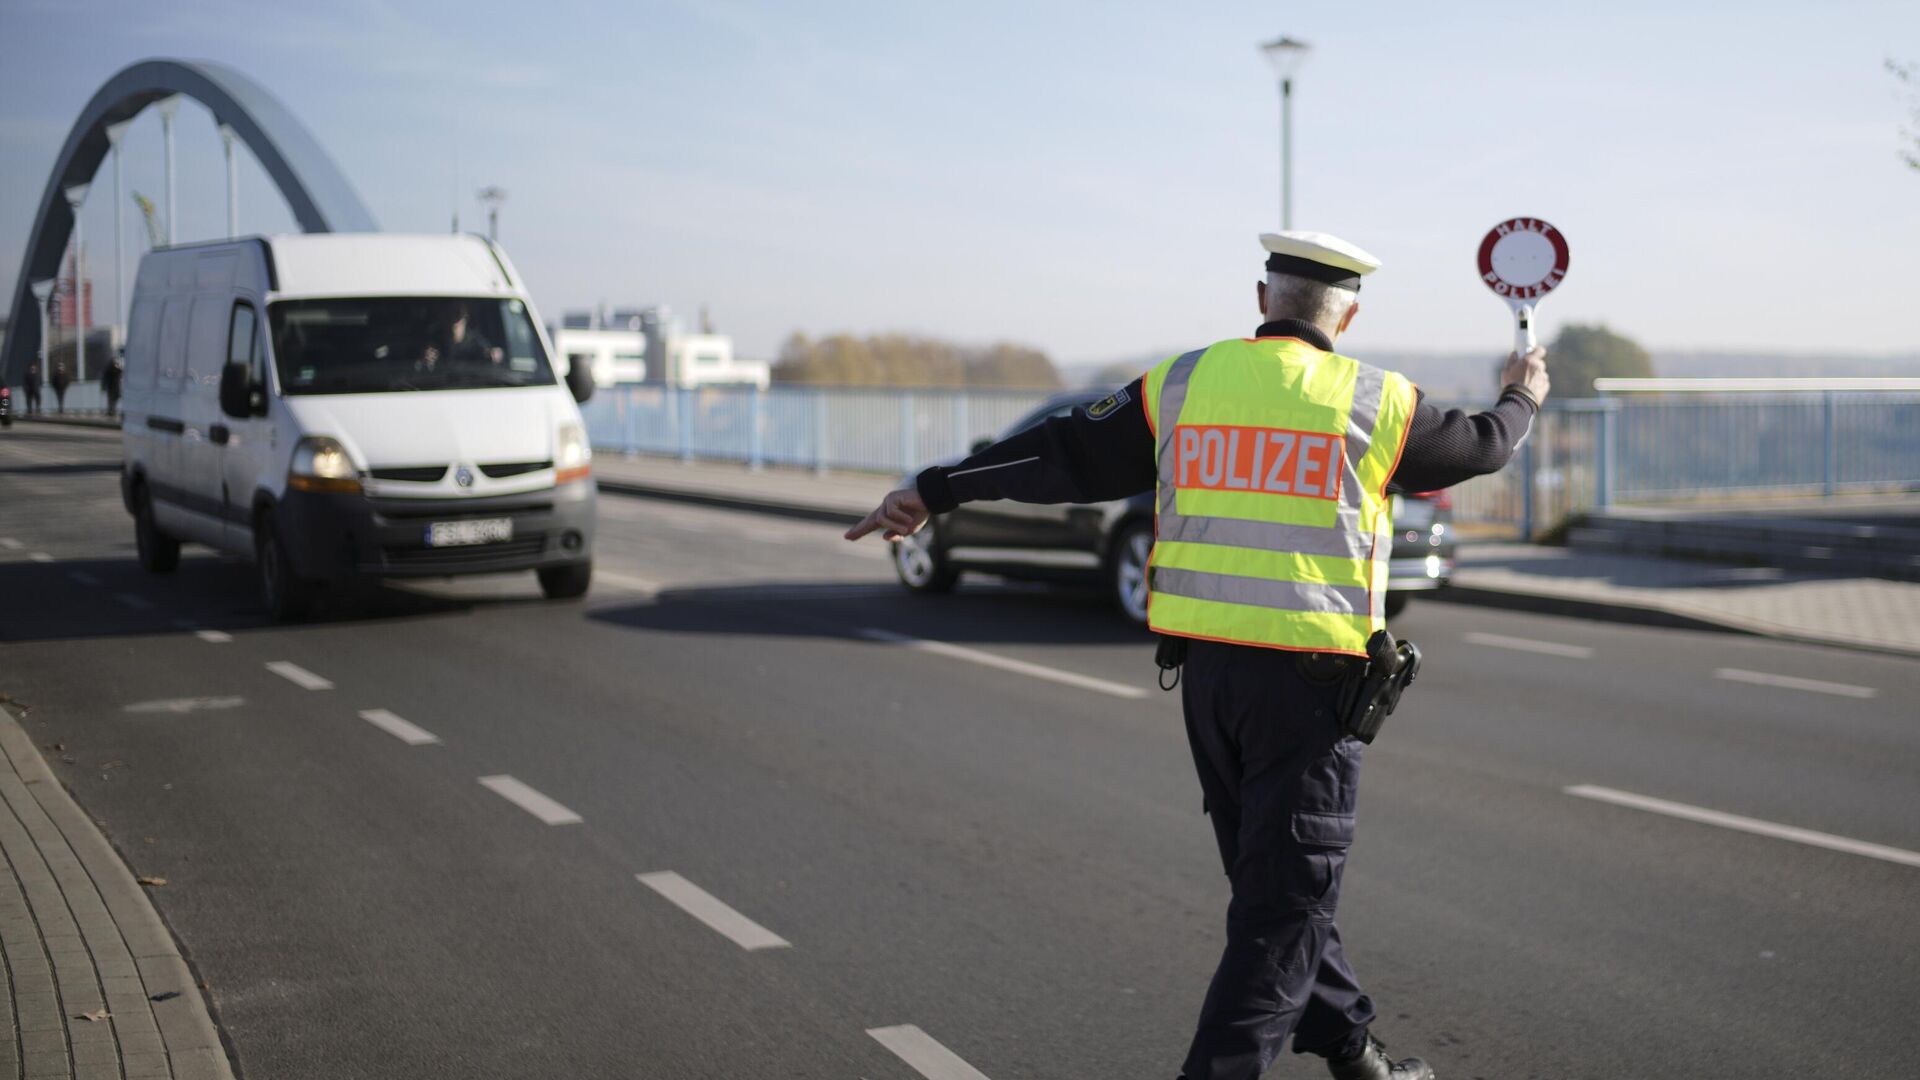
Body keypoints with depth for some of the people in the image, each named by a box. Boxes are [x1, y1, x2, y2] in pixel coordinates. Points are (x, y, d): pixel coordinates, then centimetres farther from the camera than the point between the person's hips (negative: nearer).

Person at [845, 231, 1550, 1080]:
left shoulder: (1182, 383, 3)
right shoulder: (1374, 401, -2)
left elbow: (1061, 454, 5)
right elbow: (1478, 446, 16)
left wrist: (933, 490, 13)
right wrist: (1521, 400, 38)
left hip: (1206, 675, 4)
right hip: (1306, 681, -4)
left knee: (1280, 883, 19)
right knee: (1282, 905, 2)